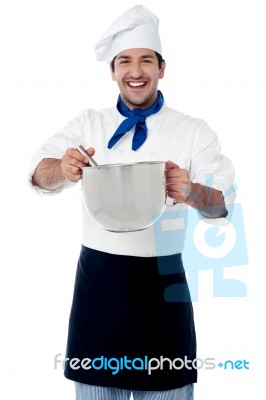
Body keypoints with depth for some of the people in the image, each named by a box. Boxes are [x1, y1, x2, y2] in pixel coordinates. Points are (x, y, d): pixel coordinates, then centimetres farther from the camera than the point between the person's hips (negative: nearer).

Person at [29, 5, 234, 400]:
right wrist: (62, 169, -30)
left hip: (163, 279, -1)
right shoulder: (89, 123, 6)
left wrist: (192, 192, -29)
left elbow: (223, 202, -6)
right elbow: (40, 173, -6)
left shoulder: (193, 131, 2)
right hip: (99, 279, 1)